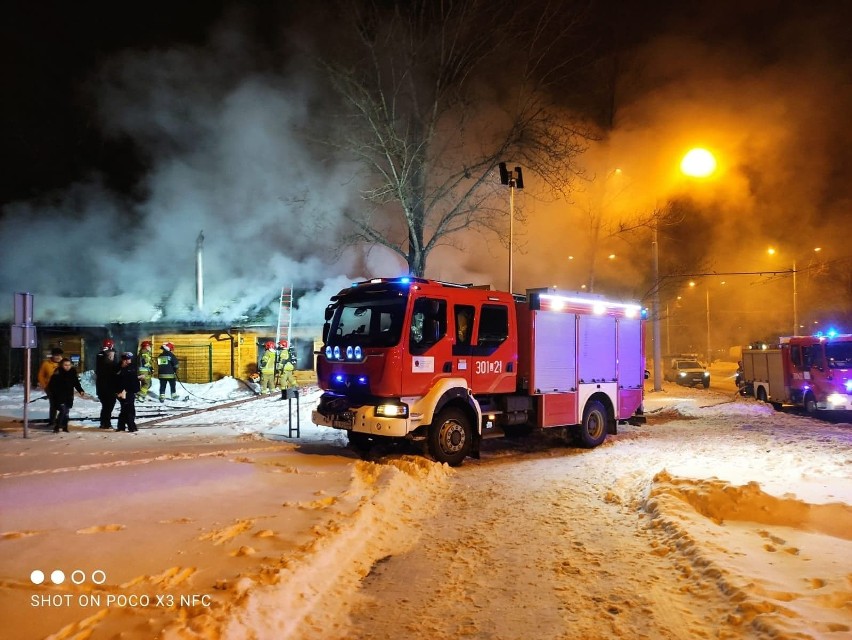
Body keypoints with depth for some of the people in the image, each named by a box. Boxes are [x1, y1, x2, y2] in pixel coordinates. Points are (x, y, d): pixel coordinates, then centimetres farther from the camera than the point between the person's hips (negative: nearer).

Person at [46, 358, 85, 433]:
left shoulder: (73, 372, 3)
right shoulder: (57, 374, -10)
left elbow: (77, 383, 9)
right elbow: (51, 385, -8)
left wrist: (81, 391, -3)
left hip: (69, 396, 4)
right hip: (60, 396, -4)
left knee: (67, 411, 7)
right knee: (62, 411, -13)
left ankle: (64, 426, 19)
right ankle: (57, 427, -3)